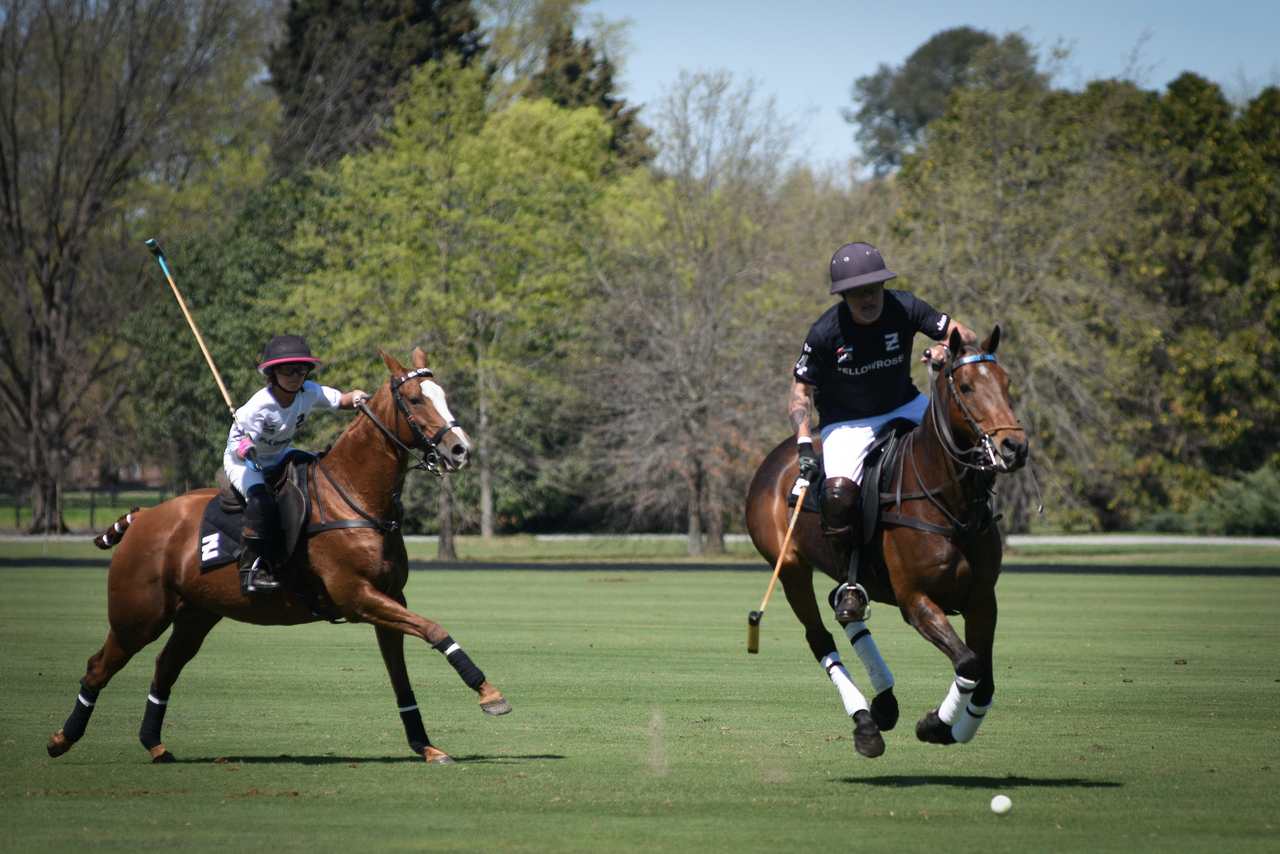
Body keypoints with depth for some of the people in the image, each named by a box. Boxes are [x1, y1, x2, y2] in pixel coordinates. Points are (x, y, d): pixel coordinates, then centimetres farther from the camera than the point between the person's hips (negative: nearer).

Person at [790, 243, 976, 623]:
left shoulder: (905, 309, -16)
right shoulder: (825, 333, -22)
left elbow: (966, 335, -13)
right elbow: (800, 390, -11)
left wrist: (947, 348, -37)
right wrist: (804, 443, -24)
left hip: (904, 407, 3)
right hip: (848, 421, -3)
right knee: (838, 493, -27)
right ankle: (852, 582, -9)